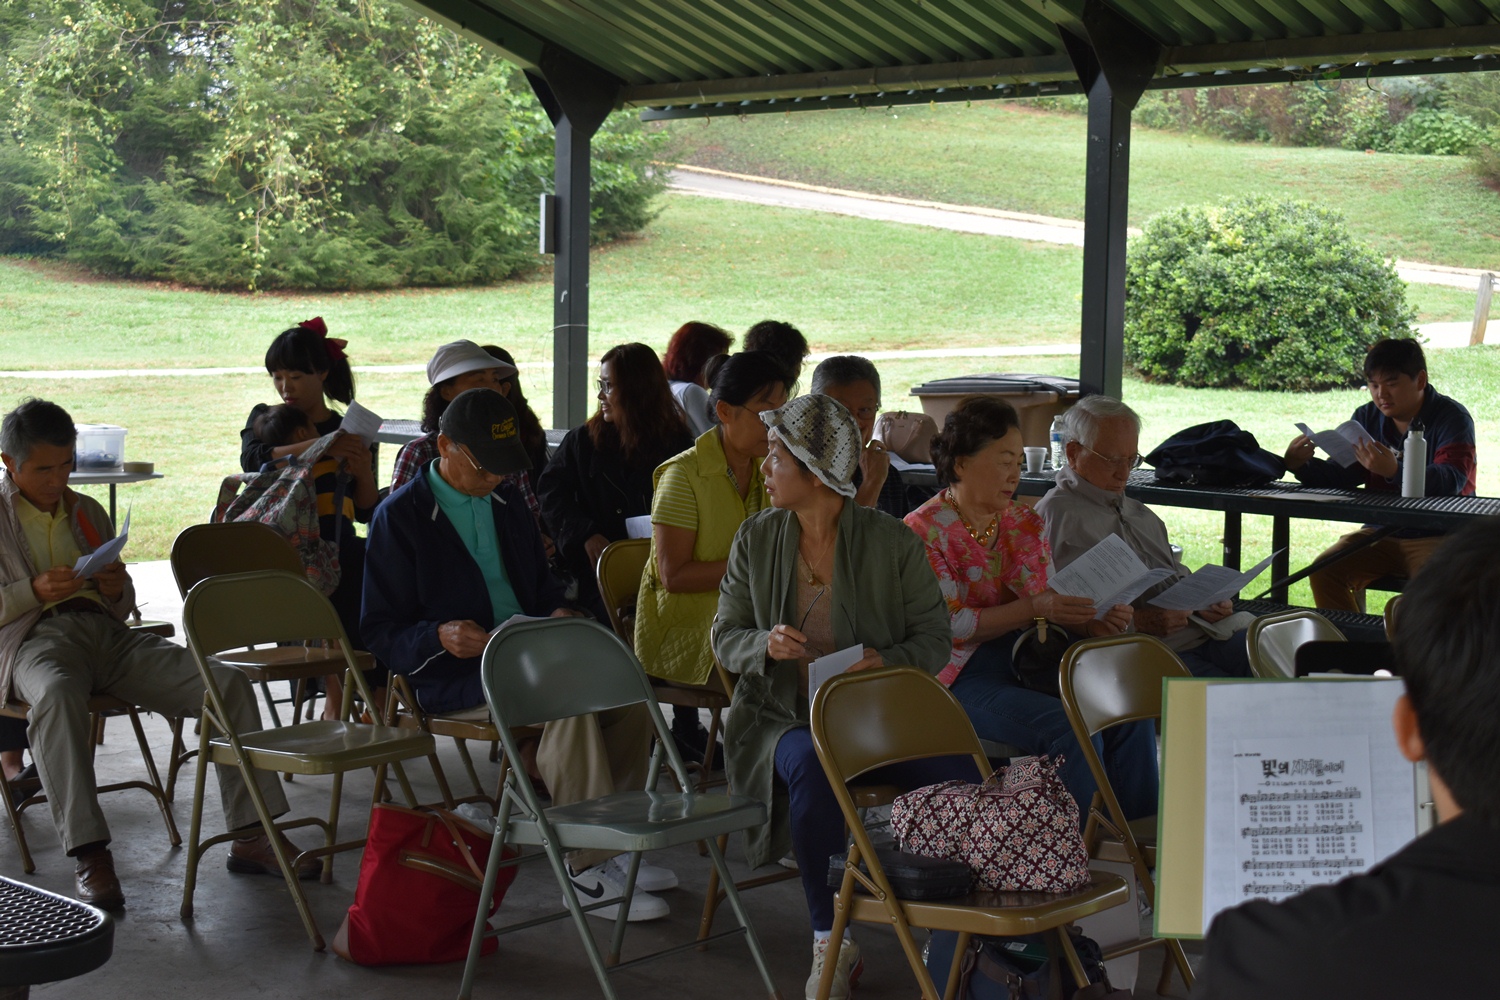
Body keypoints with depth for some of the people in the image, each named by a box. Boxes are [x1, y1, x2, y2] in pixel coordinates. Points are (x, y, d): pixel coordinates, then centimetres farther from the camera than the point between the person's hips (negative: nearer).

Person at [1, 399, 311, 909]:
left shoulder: (87, 512, 26)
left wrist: (118, 590, 4)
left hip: (108, 633, 5)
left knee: (229, 681, -17)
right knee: (58, 694, -43)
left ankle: (250, 838, -17)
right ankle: (89, 856, -45)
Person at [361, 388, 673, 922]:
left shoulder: (508, 503, 20)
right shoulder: (400, 516, -2)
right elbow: (382, 632, -5)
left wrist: (558, 612, 5)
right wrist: (441, 636, -24)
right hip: (452, 677, -7)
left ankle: (612, 840, -7)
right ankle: (588, 868, -31)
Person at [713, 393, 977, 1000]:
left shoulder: (892, 541, -1)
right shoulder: (756, 539, 4)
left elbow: (933, 637, 2)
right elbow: (725, 638, 8)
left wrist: (887, 662, -21)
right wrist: (766, 645, -16)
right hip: (783, 718, 0)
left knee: (962, 775, -27)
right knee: (812, 769, -37)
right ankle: (831, 944, -18)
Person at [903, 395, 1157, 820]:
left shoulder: (1026, 523, 14)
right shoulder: (924, 530, -5)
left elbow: (1054, 606, 9)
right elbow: (949, 626, -14)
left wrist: (1098, 620, -14)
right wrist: (1035, 608, -22)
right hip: (966, 677, -6)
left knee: (1131, 718, -19)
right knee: (1073, 734, -29)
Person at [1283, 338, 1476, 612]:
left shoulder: (1452, 417, -8)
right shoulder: (1367, 417, 9)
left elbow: (1452, 480, -25)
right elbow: (1339, 476, 2)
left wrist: (1395, 471, -43)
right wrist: (1300, 465, -20)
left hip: (1439, 536, -5)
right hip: (1381, 534, 5)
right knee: (1325, 570, -18)